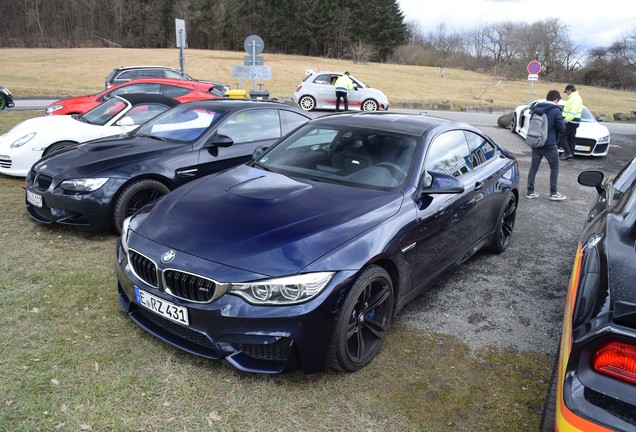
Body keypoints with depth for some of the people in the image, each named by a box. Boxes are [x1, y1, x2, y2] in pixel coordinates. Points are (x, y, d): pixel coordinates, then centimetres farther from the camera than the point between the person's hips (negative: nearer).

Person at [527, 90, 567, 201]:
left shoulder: (536, 108, 3)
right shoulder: (556, 111, -13)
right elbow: (561, 129, -9)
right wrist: (562, 123, 11)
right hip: (549, 145, -5)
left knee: (534, 167, 10)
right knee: (554, 167, 10)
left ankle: (530, 191, 11)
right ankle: (553, 192, 10)